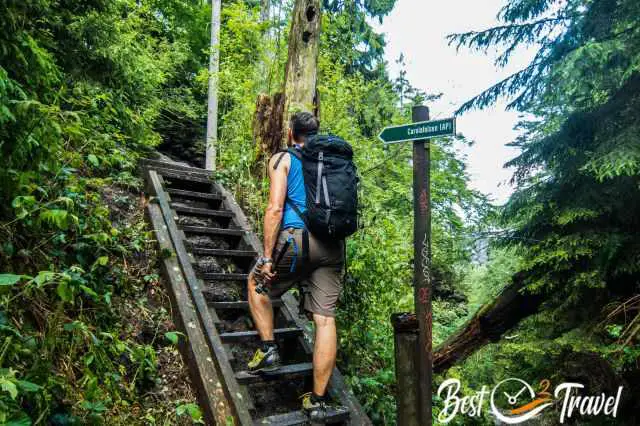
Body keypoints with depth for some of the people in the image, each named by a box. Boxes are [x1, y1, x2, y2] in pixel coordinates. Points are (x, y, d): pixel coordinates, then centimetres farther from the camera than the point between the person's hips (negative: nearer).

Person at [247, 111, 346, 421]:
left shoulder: (283, 159, 5)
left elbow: (275, 208, -7)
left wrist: (267, 257, -7)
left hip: (297, 239, -4)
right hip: (332, 246, 4)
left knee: (257, 283, 23)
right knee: (325, 319, 2)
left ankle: (268, 350, 15)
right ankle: (318, 401, 6)